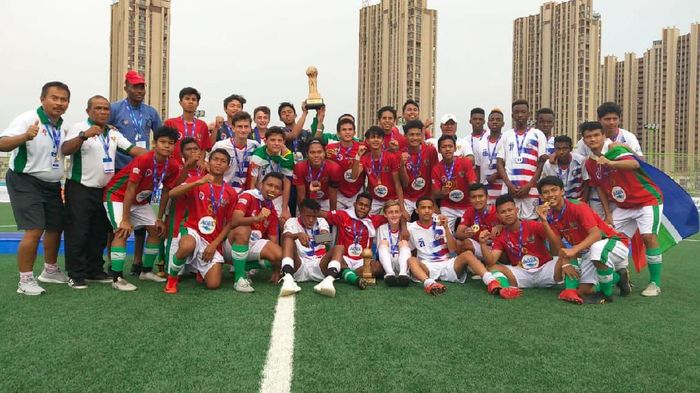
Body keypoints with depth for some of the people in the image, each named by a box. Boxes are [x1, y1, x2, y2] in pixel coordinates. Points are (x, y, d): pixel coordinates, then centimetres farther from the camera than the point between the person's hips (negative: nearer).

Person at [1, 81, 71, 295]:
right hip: (26, 182, -8)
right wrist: (26, 136, -45)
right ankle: (25, 281, -2)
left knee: (55, 227, 16)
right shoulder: (27, 119, -16)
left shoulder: (63, 126, 6)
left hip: (52, 185, 8)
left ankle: (50, 271, 35)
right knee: (34, 231, -15)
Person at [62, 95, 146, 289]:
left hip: (103, 190, 6)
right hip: (80, 189, -6)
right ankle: (76, 275, 5)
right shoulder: (79, 128, -7)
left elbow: (133, 149, 4)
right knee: (78, 233, -3)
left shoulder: (113, 133, 11)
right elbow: (65, 150, -21)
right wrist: (84, 135, -37)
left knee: (99, 234, 12)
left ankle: (94, 271, 23)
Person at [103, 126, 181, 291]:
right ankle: (117, 278, -18)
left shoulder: (173, 167, -13)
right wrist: (125, 220, -25)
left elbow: (165, 192, 0)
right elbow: (130, 189, -27)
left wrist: (160, 219, 1)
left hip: (141, 200, 7)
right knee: (123, 232, -21)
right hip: (118, 195, -7)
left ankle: (146, 271, 19)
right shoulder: (143, 159, -31)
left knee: (156, 230, 4)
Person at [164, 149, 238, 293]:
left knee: (214, 284, -12)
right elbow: (172, 193, -17)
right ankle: (172, 279, -10)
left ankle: (201, 268, 26)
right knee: (188, 246, -41)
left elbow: (229, 223, 6)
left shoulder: (231, 193, 5)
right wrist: (199, 182, -26)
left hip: (213, 241, 2)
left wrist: (214, 245, -5)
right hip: (192, 231, -2)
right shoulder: (196, 183, 1)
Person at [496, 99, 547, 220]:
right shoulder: (506, 136, 12)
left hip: (531, 189, -1)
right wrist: (509, 184, -6)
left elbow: (542, 163, 2)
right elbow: (500, 163, 8)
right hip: (509, 189, 2)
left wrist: (529, 185, -8)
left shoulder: (538, 135, 7)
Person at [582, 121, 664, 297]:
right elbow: (600, 188, 9)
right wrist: (608, 214, 3)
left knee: (649, 236, -19)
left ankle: (655, 283, -7)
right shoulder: (590, 163, 2)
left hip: (648, 199, -7)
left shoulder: (614, 149, -20)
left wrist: (610, 163, -57)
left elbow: (635, 164, -39)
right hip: (624, 206, 7)